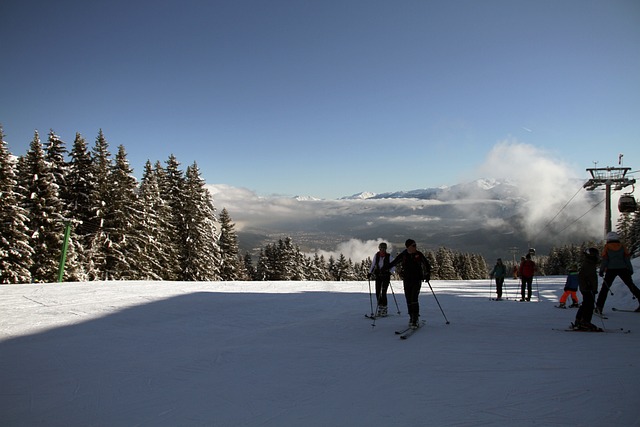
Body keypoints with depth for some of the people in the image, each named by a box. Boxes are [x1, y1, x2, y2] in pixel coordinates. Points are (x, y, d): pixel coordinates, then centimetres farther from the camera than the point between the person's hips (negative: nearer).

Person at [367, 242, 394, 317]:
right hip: (378, 276, 4)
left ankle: (384, 309, 1)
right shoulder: (376, 255, 2)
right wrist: (370, 272, 2)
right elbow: (373, 264, 11)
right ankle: (380, 308, 16)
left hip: (386, 276, -4)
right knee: (377, 293, 3)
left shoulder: (389, 256, -8)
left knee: (383, 292, -10)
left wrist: (389, 272, -20)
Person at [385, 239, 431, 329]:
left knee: (414, 299, -14)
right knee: (409, 300, 6)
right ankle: (411, 317, 20)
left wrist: (428, 273, -10)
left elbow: (426, 264, 3)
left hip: (417, 280, -2)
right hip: (407, 280, 2)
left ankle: (415, 319, -10)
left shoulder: (419, 254, -4)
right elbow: (394, 263, 7)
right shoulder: (403, 255, -1)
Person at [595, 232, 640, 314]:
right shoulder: (622, 246, 9)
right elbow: (627, 258, 5)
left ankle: (599, 307, -8)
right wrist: (630, 269, 6)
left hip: (611, 269, -1)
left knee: (605, 288, 1)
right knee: (631, 285, 13)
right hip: (622, 269, 1)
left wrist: (601, 270, -2)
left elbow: (604, 259, -3)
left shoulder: (607, 247, 5)